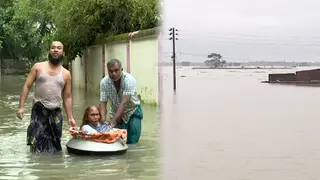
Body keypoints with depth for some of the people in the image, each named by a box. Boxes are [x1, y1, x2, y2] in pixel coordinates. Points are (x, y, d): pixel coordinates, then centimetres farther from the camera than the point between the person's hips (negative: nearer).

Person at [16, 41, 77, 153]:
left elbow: (67, 97, 9)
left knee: (54, 145, 8)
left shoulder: (66, 74, 7)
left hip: (56, 112, 2)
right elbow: (27, 86, 2)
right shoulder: (38, 67, 3)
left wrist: (70, 117, 3)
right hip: (39, 110, -2)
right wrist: (21, 107, -8)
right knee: (37, 143, -10)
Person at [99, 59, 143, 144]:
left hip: (132, 111, -2)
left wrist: (113, 122, -41)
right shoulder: (104, 82, -16)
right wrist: (103, 119, -34)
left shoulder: (129, 80, -28)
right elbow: (103, 102, -16)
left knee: (132, 142, -8)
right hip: (116, 113, 3)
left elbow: (124, 103, -34)